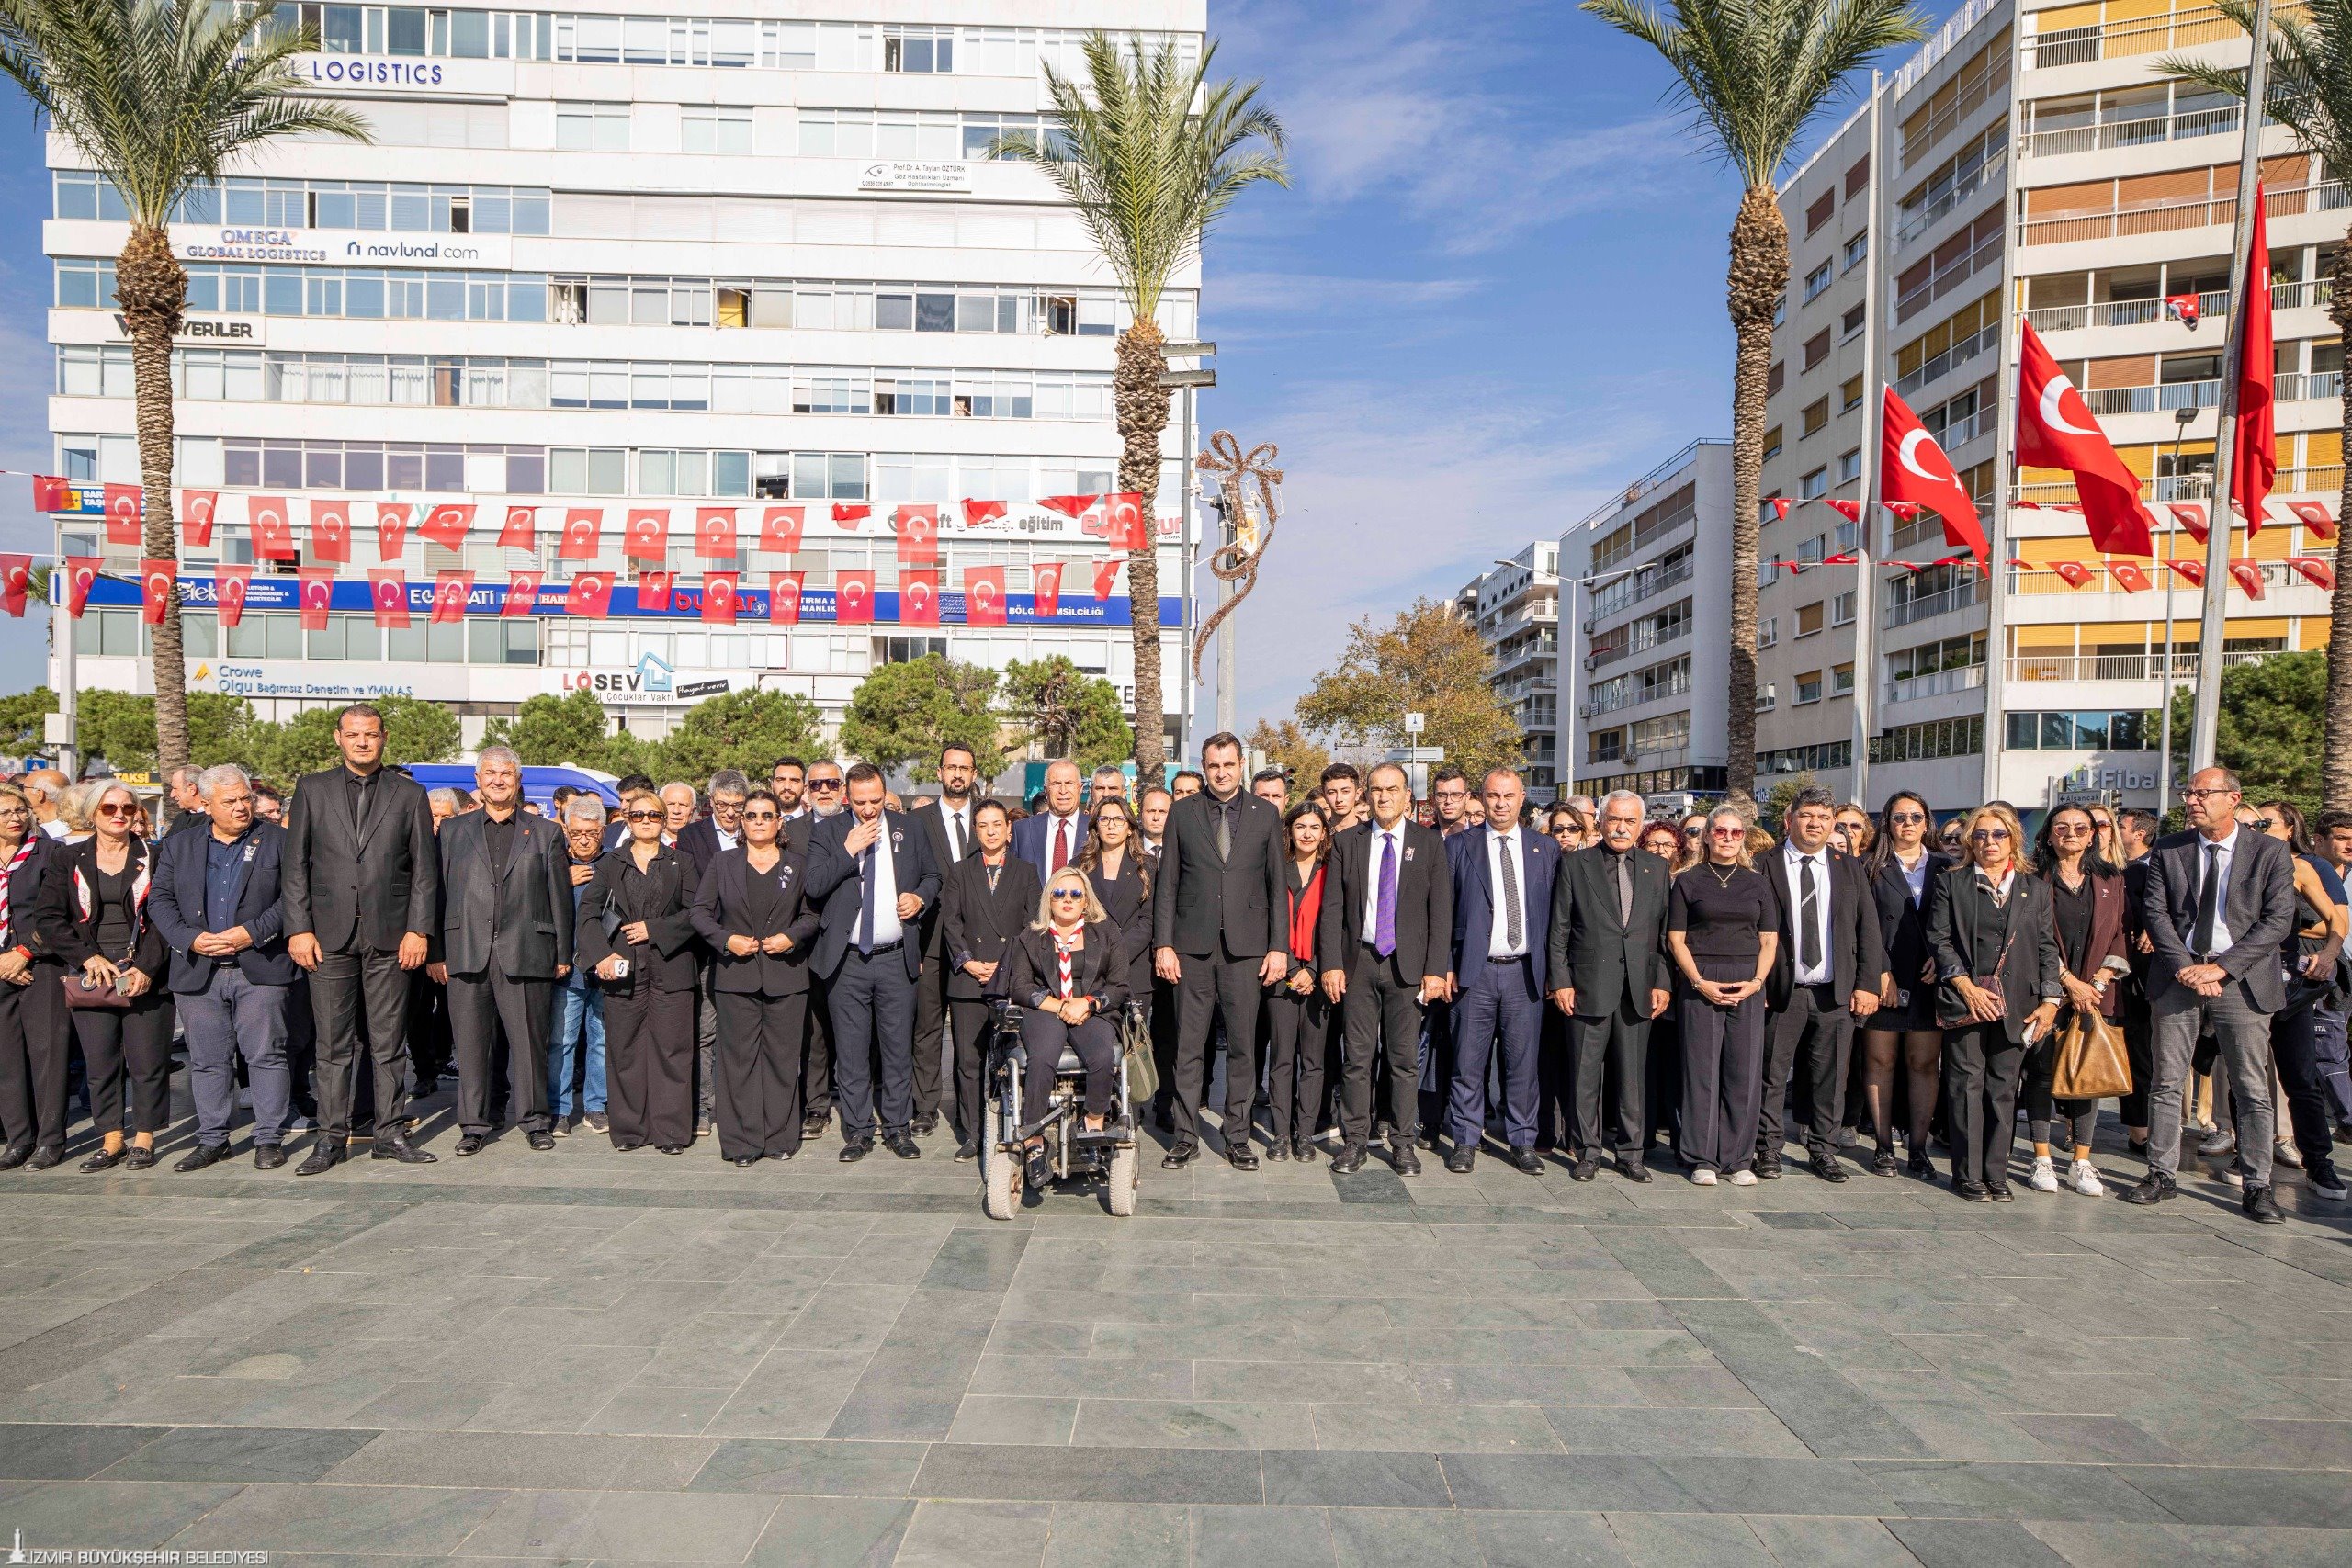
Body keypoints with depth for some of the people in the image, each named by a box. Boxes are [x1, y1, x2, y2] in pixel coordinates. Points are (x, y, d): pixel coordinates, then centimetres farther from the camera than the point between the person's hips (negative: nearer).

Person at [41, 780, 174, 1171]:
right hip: (92, 975, 2)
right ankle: (112, 1140, 13)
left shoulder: (152, 858, 3)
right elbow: (51, 917, 4)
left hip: (145, 976, -2)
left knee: (147, 1061, -1)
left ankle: (144, 1138, 9)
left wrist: (147, 967, -12)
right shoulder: (70, 860, 9)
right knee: (100, 1062, 4)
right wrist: (90, 958, -8)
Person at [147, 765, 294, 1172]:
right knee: (208, 1061, 9)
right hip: (198, 971, 3)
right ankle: (212, 1140, 20)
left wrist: (252, 933, -14)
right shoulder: (177, 847, 13)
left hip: (260, 969, -3)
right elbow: (159, 901, 7)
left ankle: (269, 1138, 7)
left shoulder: (276, 840, 5)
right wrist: (192, 939, -9)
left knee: (266, 1055, -1)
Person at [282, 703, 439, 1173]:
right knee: (333, 1043, 5)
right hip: (330, 935, 0)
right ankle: (331, 1138, 13)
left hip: (390, 937, 0)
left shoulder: (409, 794, 8)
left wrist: (419, 929, -4)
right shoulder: (312, 789, 9)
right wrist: (298, 928, -3)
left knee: (389, 1042, 5)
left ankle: (391, 1134, 13)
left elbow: (425, 869, 4)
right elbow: (295, 865, 6)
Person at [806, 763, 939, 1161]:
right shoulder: (828, 831, 2)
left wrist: (920, 897, -2)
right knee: (851, 1050, 5)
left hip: (897, 959, 1)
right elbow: (814, 885, -9)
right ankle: (858, 1130, 17)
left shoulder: (906, 829, 8)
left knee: (898, 1048, 6)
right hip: (847, 962, -1)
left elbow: (932, 875, 18)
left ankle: (897, 1128, 19)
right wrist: (849, 851, -17)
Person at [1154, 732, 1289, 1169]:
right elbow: (1166, 882, 5)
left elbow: (1277, 885, 5)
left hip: (1245, 946, 0)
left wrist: (1279, 947, 0)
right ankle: (1186, 1136, 16)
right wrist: (1163, 944, -2)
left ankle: (1237, 1138, 17)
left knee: (1242, 1046, 5)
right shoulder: (1182, 811, 5)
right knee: (1189, 1046, 5)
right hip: (1193, 945, 0)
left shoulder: (1265, 814, 6)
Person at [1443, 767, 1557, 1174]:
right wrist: (1445, 966, -3)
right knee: (1468, 1061, 2)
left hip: (1525, 972, 1)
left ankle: (1522, 1143, 18)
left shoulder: (1546, 849, 9)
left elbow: (1555, 912, 9)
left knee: (1524, 1061, 6)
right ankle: (1465, 1141, 14)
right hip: (1475, 971, -1)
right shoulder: (1459, 846, 4)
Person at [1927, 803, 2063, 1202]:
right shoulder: (1951, 882, 6)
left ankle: (1996, 1173, 13)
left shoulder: (2034, 889, 14)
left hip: (2016, 1003, 3)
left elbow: (2047, 947, 12)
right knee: (1967, 1086, -2)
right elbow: (1939, 939, 0)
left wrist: (2050, 1000, 3)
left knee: (2004, 1088, 4)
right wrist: (1966, 987, -10)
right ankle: (1968, 1175, 4)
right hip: (1966, 1000, -2)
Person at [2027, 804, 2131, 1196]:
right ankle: (2042, 1160, 5)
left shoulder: (2111, 880, 11)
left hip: (2094, 993, 3)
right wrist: (2068, 981, -10)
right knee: (2041, 1070, -2)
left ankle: (2081, 1163, 10)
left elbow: (2121, 935, 6)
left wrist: (2098, 983, -5)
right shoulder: (2035, 879, 1)